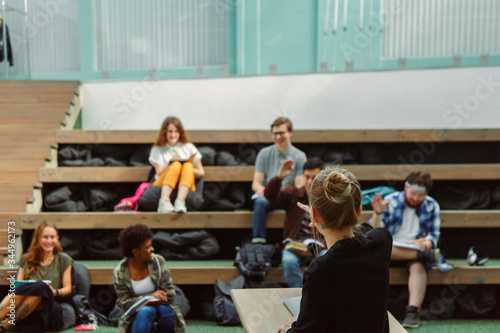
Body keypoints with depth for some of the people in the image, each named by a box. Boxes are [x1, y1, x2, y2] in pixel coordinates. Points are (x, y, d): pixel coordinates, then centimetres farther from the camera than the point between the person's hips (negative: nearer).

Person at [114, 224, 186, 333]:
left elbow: (168, 294, -4)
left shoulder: (158, 261, -5)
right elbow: (124, 303, -10)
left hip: (162, 307, 1)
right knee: (145, 311, -36)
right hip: (137, 315, -1)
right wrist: (149, 297, -23)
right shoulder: (120, 272, -7)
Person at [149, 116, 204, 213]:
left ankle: (180, 201, -48)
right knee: (176, 165, -29)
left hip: (185, 188, 1)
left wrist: (188, 169, -9)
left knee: (188, 166, -28)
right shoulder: (157, 150, 15)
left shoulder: (188, 147, 16)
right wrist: (171, 163, -17)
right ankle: (164, 201, -48)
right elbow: (159, 172, 2)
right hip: (162, 186, -1)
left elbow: (201, 172, 12)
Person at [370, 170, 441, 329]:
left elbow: (433, 236, 4)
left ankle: (413, 310, -41)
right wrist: (378, 213, -21)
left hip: (416, 249, 0)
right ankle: (423, 255, -32)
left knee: (418, 266, -35)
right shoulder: (390, 201, 3)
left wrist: (425, 243, -20)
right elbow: (375, 233, -1)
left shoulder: (432, 206, 7)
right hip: (391, 250, 0)